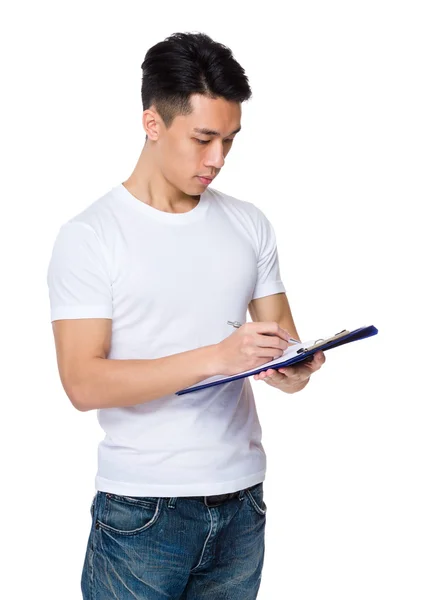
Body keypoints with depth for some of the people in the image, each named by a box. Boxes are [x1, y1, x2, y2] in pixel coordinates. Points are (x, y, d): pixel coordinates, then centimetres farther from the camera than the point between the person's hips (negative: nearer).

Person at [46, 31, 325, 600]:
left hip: (241, 504, 5)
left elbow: (282, 340, 10)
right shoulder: (89, 236, -8)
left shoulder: (249, 224, 7)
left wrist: (293, 370, -14)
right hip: (142, 512, -4)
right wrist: (217, 356, -25)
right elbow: (82, 382, -16)